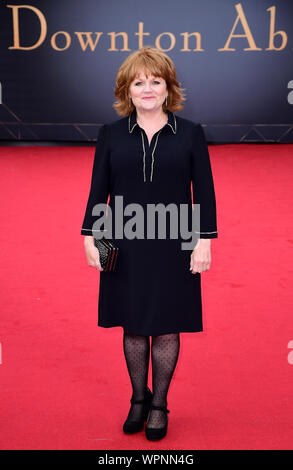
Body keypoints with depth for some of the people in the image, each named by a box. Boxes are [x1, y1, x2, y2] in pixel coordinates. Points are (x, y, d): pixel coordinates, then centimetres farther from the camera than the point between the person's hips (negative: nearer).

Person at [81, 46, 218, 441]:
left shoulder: (190, 133, 0)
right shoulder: (111, 134, 3)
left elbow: (204, 192, 0)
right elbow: (98, 189, 5)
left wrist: (204, 241, -5)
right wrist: (90, 237, -1)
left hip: (173, 247, -1)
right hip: (125, 247, 1)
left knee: (167, 328, 7)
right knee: (133, 327, 11)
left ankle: (159, 404, 27)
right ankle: (138, 399, 31)